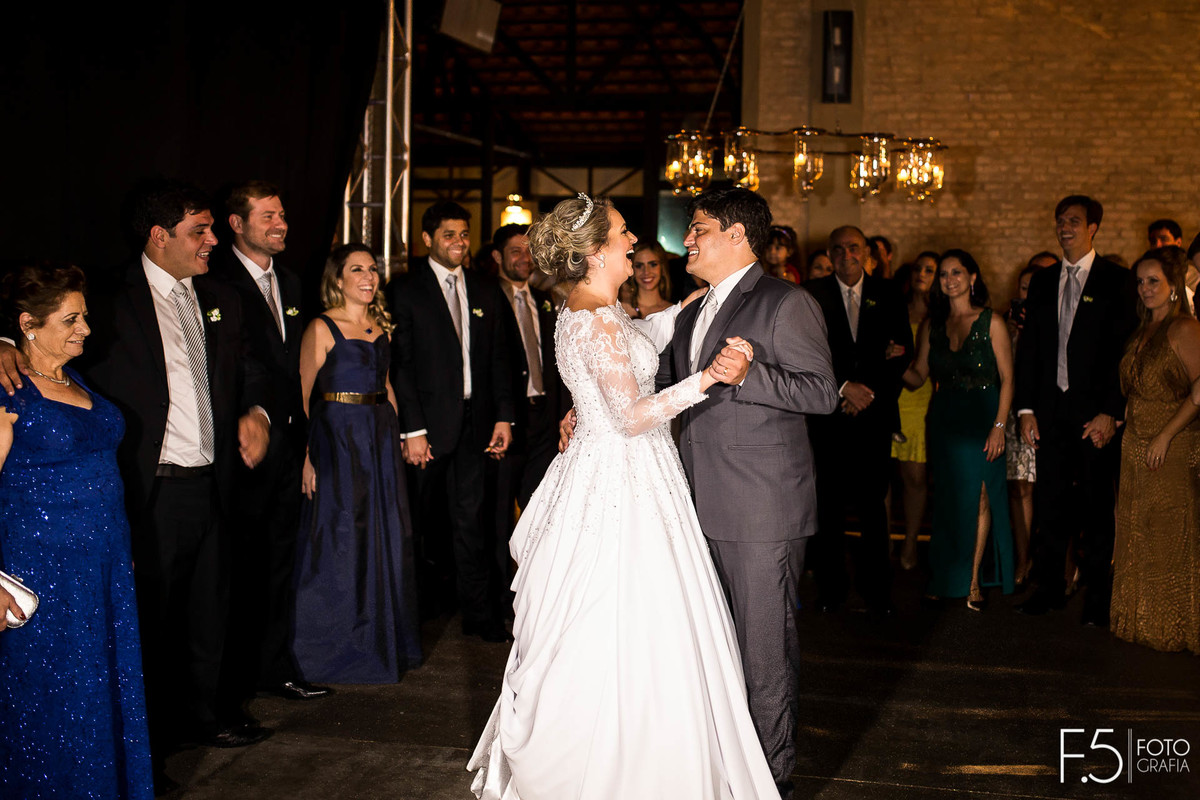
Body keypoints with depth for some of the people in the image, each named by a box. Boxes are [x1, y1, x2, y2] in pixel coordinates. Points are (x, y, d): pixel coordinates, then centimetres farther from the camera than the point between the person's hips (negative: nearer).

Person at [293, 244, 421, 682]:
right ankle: (333, 643, 15)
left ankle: (380, 637, 27)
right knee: (337, 539, 0)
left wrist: (398, 433, 11)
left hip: (381, 440, 7)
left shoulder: (381, 326, 11)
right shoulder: (322, 329, -9)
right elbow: (301, 395, -12)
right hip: (337, 438, -7)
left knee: (384, 536, 12)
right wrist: (305, 455, -20)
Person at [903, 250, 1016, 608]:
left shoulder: (991, 323, -2)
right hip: (943, 421, 3)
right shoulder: (932, 326, 9)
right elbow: (918, 377, 10)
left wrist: (999, 426, -12)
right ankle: (946, 579, 13)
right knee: (948, 500, 5)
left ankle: (973, 581, 5)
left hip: (981, 420, -3)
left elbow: (1007, 379, -5)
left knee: (978, 498, -3)